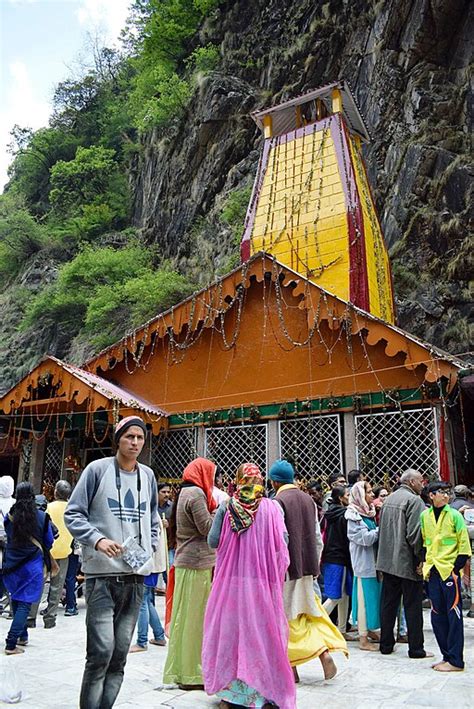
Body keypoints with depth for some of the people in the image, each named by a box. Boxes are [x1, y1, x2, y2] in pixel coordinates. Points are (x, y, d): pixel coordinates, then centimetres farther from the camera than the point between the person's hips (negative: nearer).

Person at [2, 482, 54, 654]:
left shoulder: (10, 516, -4)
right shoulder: (42, 517, -9)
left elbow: (7, 536, 13)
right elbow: (49, 542, 3)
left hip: (11, 565, 3)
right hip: (32, 566, -3)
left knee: (16, 601, 20)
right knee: (24, 603, 0)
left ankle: (22, 636, 30)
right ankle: (11, 643, -8)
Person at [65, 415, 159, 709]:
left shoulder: (148, 475, 11)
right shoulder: (97, 469, -4)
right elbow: (73, 514, -4)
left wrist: (149, 549, 9)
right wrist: (97, 540, -18)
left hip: (136, 574, 5)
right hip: (102, 573, -5)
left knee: (120, 654, 9)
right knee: (101, 651, -9)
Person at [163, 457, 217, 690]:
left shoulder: (185, 493, 16)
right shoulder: (196, 493, -14)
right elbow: (207, 528, -16)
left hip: (186, 561, 9)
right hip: (198, 563, -9)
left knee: (185, 616, 13)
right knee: (195, 617, -2)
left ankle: (181, 669, 21)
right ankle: (191, 674, 6)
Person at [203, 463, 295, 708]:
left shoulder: (226, 507, -5)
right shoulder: (270, 507, -6)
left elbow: (213, 541, -4)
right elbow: (282, 542, -6)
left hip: (231, 579, 1)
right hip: (262, 580, -1)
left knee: (230, 628, 12)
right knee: (261, 630, 9)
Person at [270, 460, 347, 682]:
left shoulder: (277, 502, -16)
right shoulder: (308, 500, 5)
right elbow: (317, 537, 9)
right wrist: (315, 566, 17)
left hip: (285, 569, -6)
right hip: (306, 567, 6)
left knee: (286, 616, 7)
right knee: (310, 612, 17)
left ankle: (290, 668, 15)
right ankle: (325, 651, -1)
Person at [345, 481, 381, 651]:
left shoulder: (369, 512, 12)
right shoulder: (353, 516, -12)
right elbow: (365, 538, -19)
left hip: (374, 561, 8)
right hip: (363, 562, -8)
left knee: (374, 596, 14)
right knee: (364, 597, -2)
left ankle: (370, 629, 29)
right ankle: (363, 638, 6)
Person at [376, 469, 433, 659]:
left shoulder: (388, 499, 12)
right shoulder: (414, 500, -13)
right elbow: (414, 533, -20)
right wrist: (420, 558, -11)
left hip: (387, 562, 7)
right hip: (407, 563, -7)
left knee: (388, 603, 12)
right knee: (413, 606, 3)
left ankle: (386, 645, 19)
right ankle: (416, 649, 10)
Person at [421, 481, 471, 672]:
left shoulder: (454, 515, -4)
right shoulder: (424, 516, 7)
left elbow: (464, 545, -4)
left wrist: (456, 568, -10)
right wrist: (425, 565, 8)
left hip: (449, 570, -4)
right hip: (432, 571, 5)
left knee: (454, 615, -1)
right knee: (437, 616, 9)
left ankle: (455, 661, 5)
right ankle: (447, 656, 20)